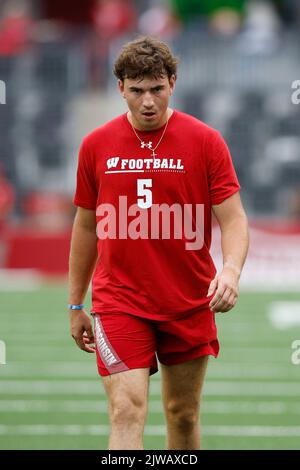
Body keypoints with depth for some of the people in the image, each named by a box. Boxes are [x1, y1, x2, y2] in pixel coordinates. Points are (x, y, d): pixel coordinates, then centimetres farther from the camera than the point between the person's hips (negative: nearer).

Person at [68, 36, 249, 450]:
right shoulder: (96, 146, 2)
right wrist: (76, 304, 14)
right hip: (118, 303, -1)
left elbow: (233, 218, -5)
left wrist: (231, 270, -25)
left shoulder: (205, 142, -3)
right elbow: (86, 226, 12)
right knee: (127, 410, -15)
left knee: (184, 415, 11)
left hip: (190, 304, 1)